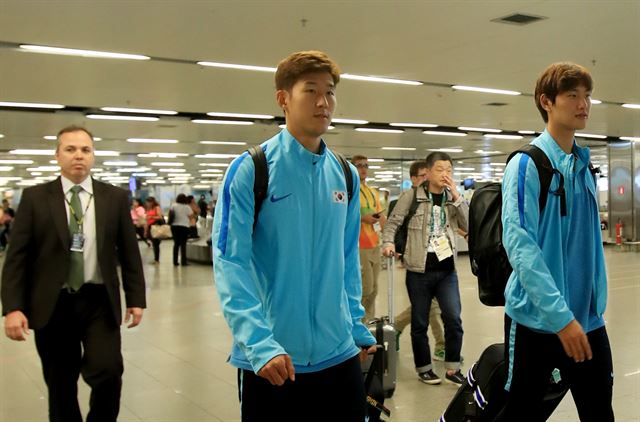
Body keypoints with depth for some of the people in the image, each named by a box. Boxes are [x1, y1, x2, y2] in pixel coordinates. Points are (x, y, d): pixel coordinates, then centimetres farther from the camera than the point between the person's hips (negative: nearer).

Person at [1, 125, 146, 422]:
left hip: (99, 302, 0)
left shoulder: (115, 197, 4)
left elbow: (129, 252, 7)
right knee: (60, 388, 9)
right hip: (52, 305, 0)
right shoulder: (35, 197, 2)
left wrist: (135, 299, 3)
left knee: (108, 372, -16)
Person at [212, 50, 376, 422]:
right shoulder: (250, 169, -9)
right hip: (272, 359, -4)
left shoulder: (345, 175, 6)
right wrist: (259, 342, -23)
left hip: (340, 354, 5)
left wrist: (357, 326, 9)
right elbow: (230, 262, -14)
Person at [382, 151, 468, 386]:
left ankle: (452, 368, 16)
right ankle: (424, 368, 25)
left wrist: (456, 195, -11)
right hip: (419, 270, -3)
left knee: (454, 320, -1)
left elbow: (469, 225, -5)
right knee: (420, 323, 9)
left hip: (447, 271, 3)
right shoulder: (411, 196, -4)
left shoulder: (452, 198, 7)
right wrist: (388, 243, -20)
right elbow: (393, 222, -3)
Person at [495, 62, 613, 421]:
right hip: (538, 318, -6)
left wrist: (596, 305, 10)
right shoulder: (526, 165, -11)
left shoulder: (585, 168, 10)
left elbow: (591, 242, 14)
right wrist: (561, 315, -24)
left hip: (588, 318, 6)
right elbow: (518, 243, -20)